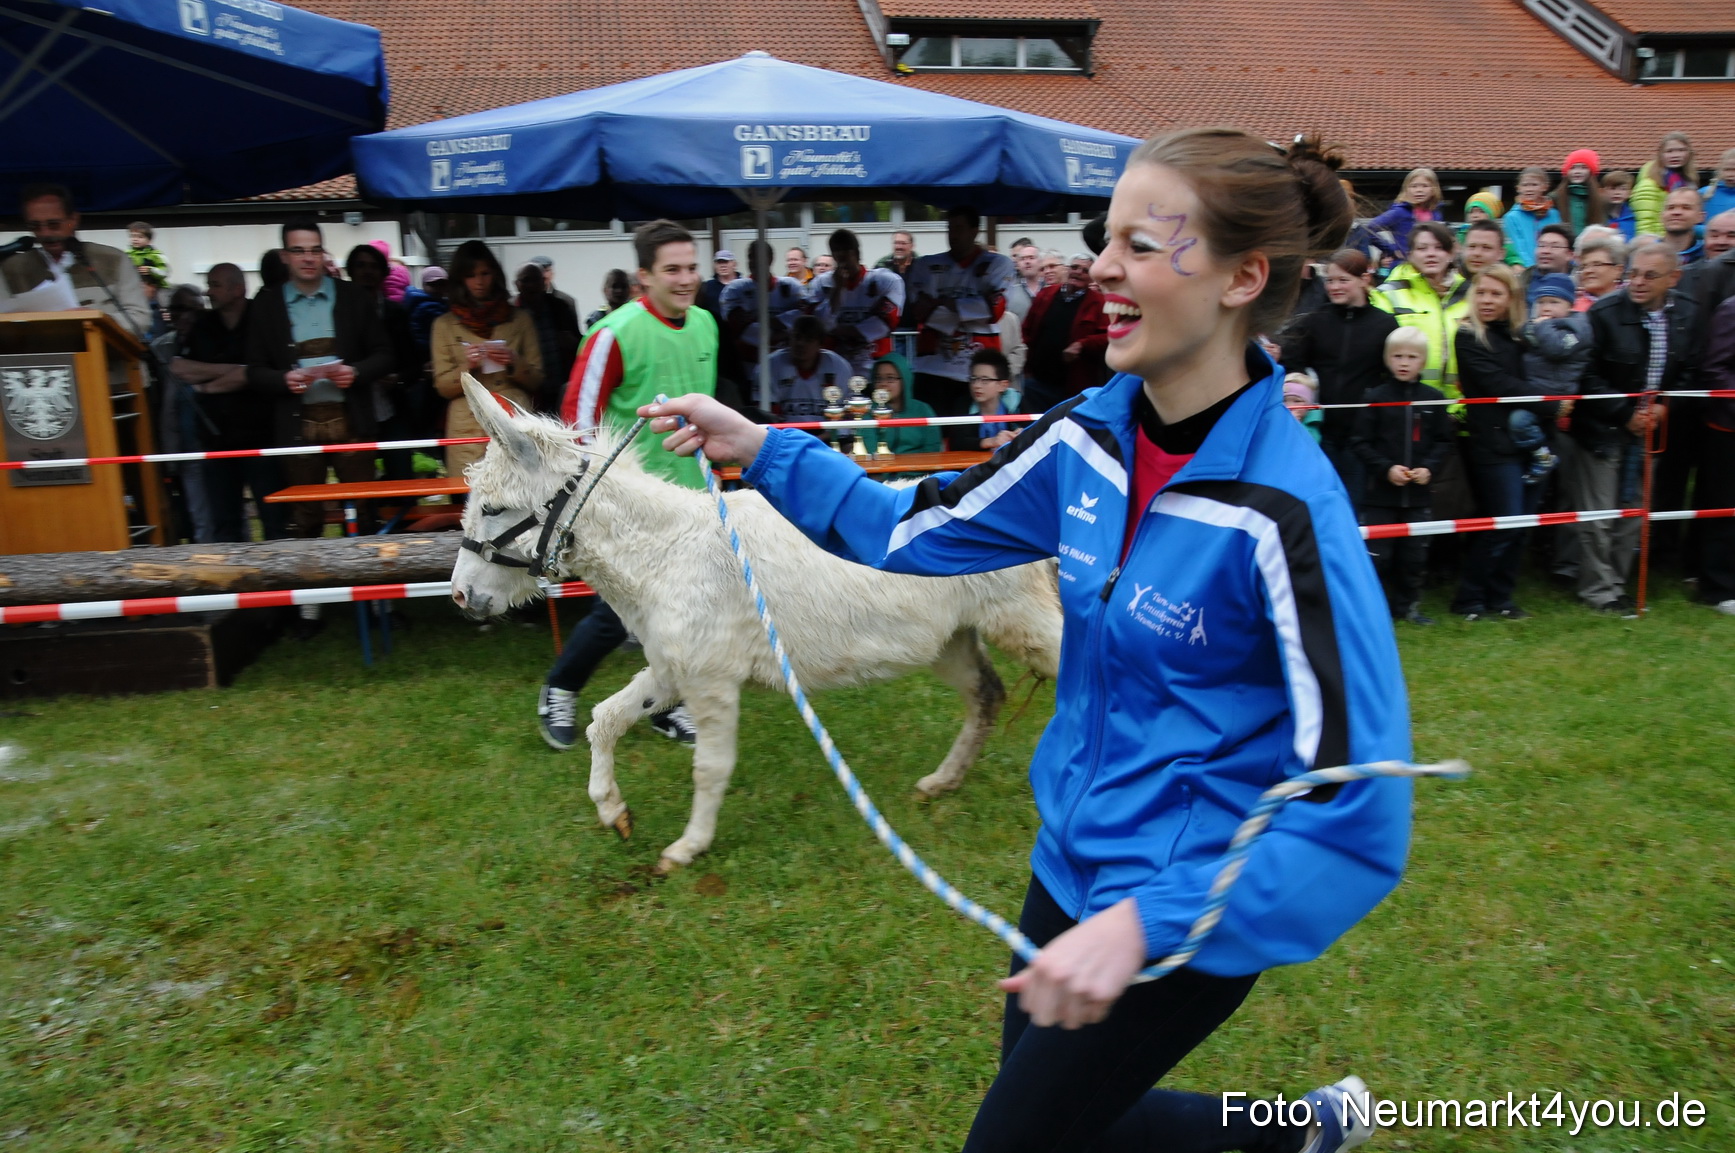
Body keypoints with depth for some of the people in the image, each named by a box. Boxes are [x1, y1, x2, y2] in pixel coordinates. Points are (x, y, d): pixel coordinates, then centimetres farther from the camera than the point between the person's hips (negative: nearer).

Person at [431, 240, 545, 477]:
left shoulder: (520, 319, 11)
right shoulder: (445, 324, 10)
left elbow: (536, 379, 9)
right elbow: (442, 387, 6)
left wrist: (514, 363, -10)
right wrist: (466, 368, -12)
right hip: (469, 432, 0)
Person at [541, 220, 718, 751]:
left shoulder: (705, 324, 6)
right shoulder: (617, 333, -15)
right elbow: (578, 414, -12)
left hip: (691, 491, 6)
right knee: (616, 612, 0)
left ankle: (666, 706, 28)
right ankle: (559, 691, 25)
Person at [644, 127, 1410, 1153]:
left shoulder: (1282, 507, -27)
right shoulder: (1090, 435, -6)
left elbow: (1359, 815, -27)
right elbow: (918, 530, 6)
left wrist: (1144, 924, -34)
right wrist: (762, 449, 0)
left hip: (1183, 923, -7)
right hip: (1071, 865, 7)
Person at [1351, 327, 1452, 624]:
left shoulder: (1434, 399, 4)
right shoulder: (1375, 398, -5)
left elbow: (1445, 440, 8)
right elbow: (1360, 442, -5)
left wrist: (1429, 467, -8)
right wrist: (1386, 468, -15)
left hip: (1418, 493, 3)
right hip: (1380, 491, -3)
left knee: (1415, 554, 10)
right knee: (1377, 553, -1)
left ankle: (1408, 605, 23)